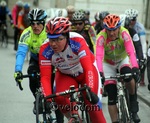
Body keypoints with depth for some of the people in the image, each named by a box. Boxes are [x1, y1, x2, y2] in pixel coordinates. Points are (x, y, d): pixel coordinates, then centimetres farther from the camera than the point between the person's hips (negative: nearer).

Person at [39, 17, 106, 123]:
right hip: (66, 75, 2)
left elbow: (88, 68, -41)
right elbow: (45, 77, -29)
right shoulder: (45, 50, -29)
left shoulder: (77, 41, -36)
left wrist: (91, 91, -53)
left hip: (85, 72, -2)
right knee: (59, 98, -25)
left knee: (93, 103, -16)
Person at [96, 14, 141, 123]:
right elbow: (99, 56, -41)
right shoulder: (101, 37, -30)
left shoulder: (124, 33, -29)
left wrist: (135, 68, -54)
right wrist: (100, 73, -57)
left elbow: (131, 52, -39)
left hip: (123, 60, 0)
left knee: (128, 75, -33)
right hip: (108, 64, 0)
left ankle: (133, 102, -11)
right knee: (111, 96, -8)